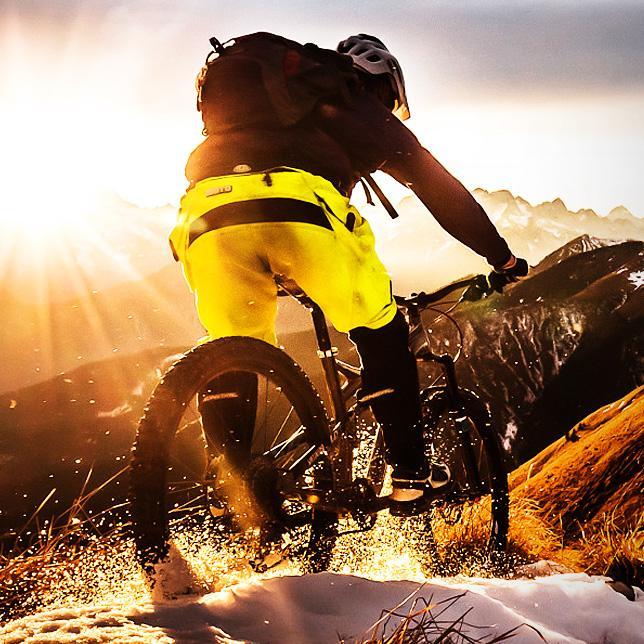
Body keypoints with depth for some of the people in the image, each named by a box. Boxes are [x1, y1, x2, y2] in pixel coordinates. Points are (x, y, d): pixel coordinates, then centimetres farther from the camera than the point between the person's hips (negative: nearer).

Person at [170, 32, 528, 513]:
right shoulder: (363, 111, 29)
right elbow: (441, 189, 28)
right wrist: (504, 260, 36)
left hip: (207, 211, 4)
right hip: (299, 211, -3)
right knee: (381, 333, 19)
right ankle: (410, 473, 19)